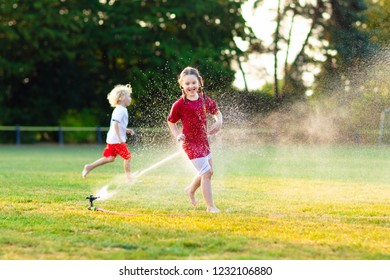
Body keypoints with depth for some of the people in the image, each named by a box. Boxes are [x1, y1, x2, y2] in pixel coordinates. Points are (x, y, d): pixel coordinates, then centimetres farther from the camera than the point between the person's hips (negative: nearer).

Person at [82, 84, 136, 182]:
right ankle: (129, 177, 5)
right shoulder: (120, 110, -15)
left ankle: (89, 167, 11)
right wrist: (119, 138, -27)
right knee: (127, 157, -2)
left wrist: (127, 130, 16)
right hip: (117, 140, -10)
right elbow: (115, 124, -24)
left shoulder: (121, 110, 18)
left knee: (110, 158, 11)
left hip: (112, 139, 10)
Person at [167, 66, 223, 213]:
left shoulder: (204, 99, 1)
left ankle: (191, 190, 47)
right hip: (191, 143, -7)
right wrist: (177, 135, -15)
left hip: (203, 140, 7)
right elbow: (171, 122, 0)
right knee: (206, 172, -12)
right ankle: (210, 206, -4)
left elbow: (216, 112, 15)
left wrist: (218, 122, -6)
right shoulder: (179, 104, -14)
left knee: (207, 171, 21)